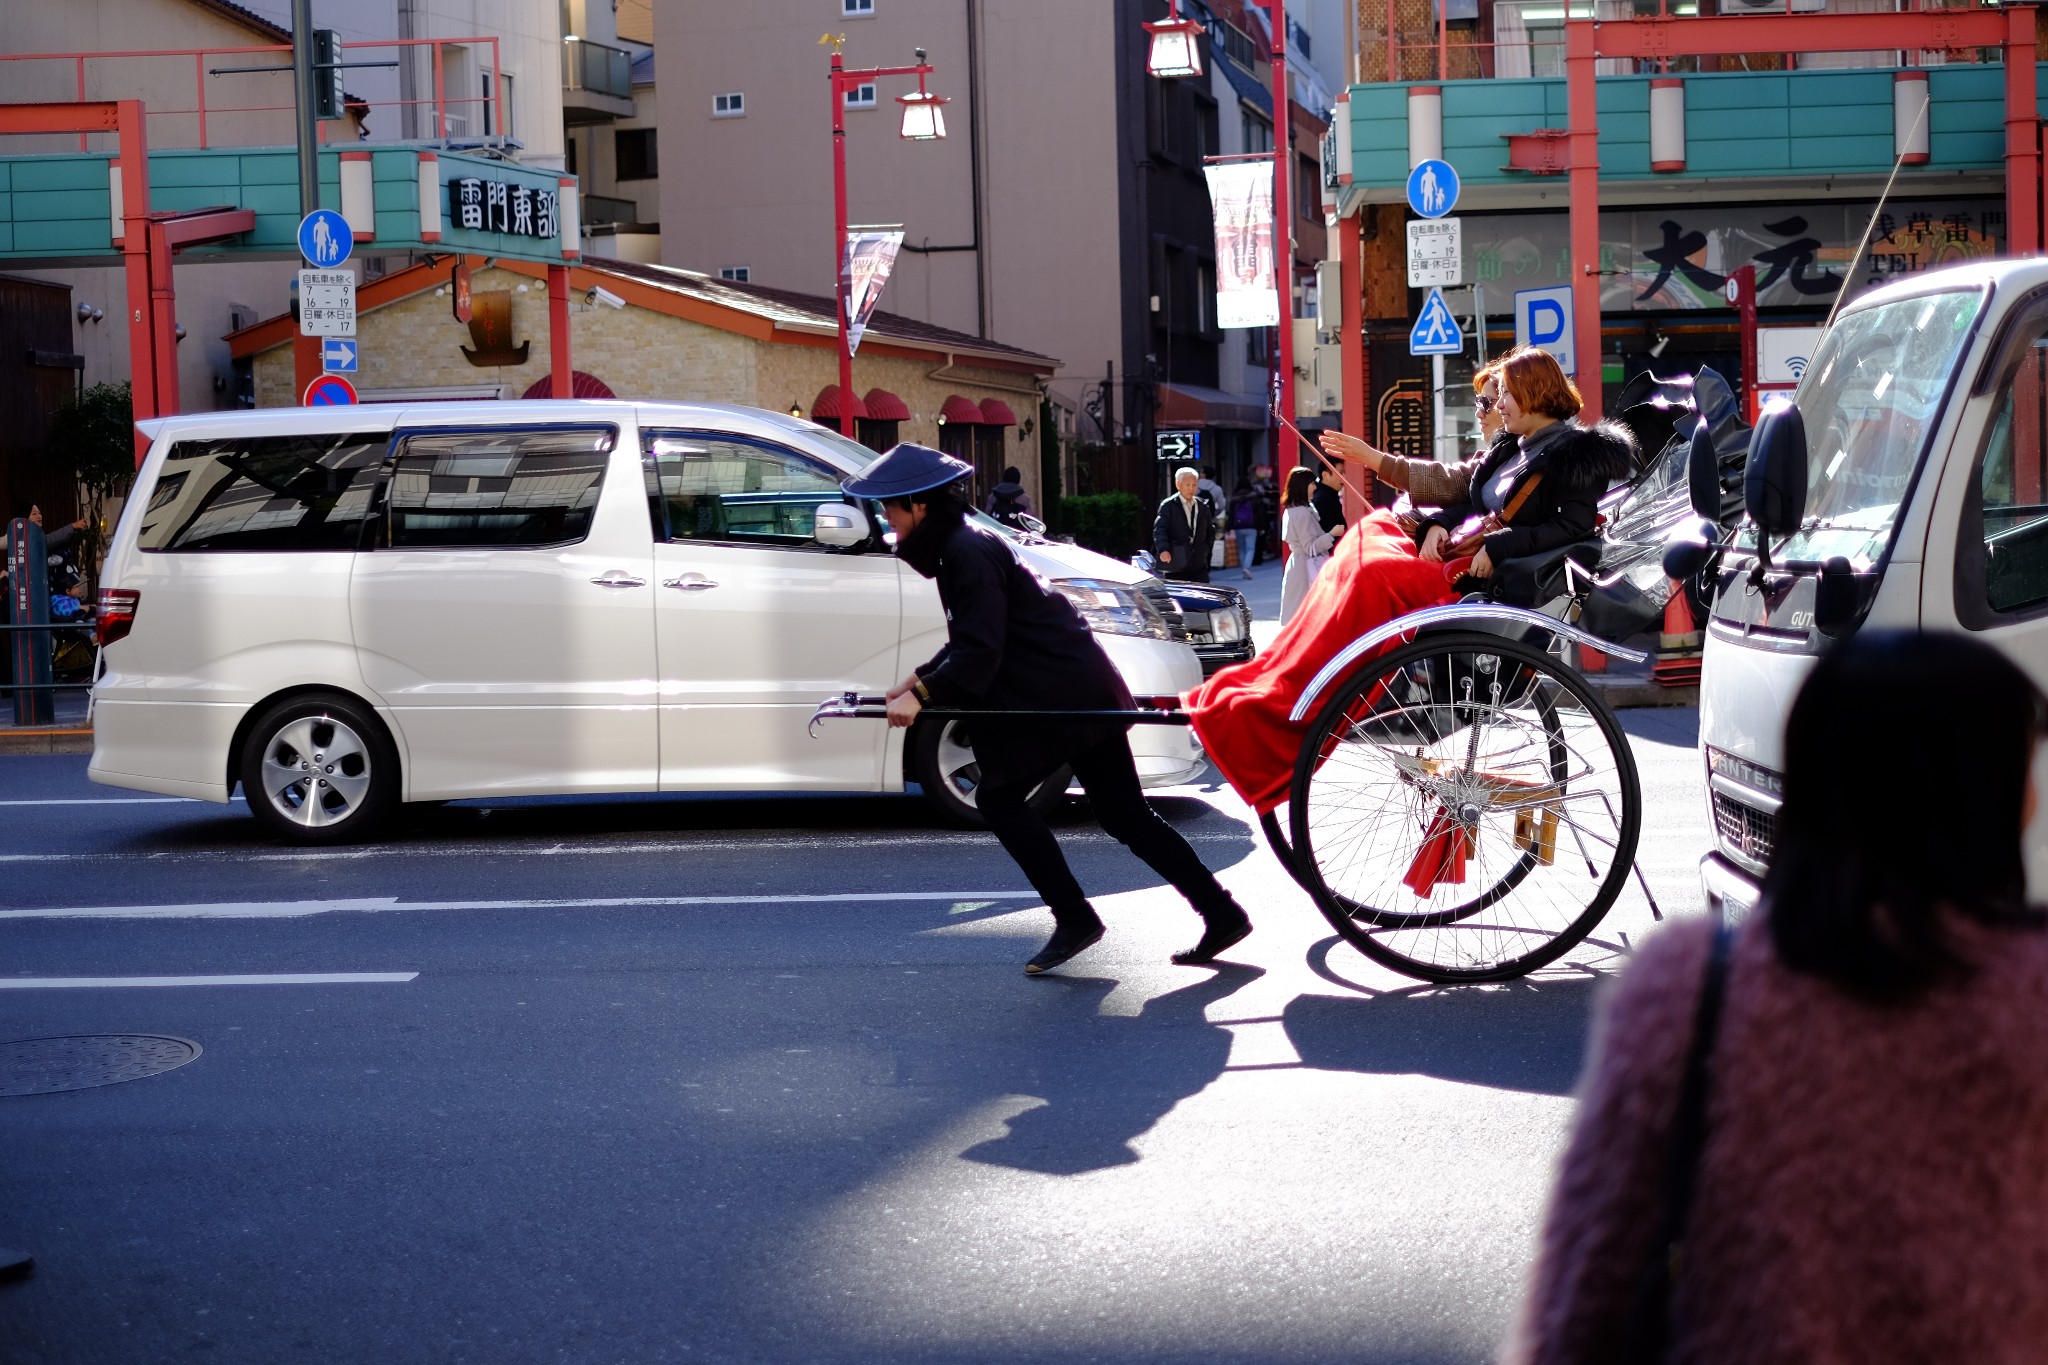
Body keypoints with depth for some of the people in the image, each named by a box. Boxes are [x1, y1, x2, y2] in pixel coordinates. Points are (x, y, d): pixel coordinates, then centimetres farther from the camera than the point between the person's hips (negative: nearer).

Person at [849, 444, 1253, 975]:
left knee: (999, 796, -3)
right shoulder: (956, 546, 16)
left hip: (1065, 692, -10)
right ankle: (1221, 913, 11)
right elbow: (970, 642, 22)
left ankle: (1074, 919, 0)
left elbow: (979, 650, -22)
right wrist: (920, 680, 13)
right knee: (1125, 814, 10)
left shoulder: (968, 552, -16)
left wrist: (922, 696, -24)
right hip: (1080, 688, 10)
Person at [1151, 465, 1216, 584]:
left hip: (1199, 565, 5)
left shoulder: (1203, 507, 12)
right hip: (1175, 565, -4)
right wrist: (1163, 550, -30)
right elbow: (1159, 530, -15)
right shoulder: (1168, 506, -5)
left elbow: (1211, 530, 24)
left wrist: (1206, 547, 7)